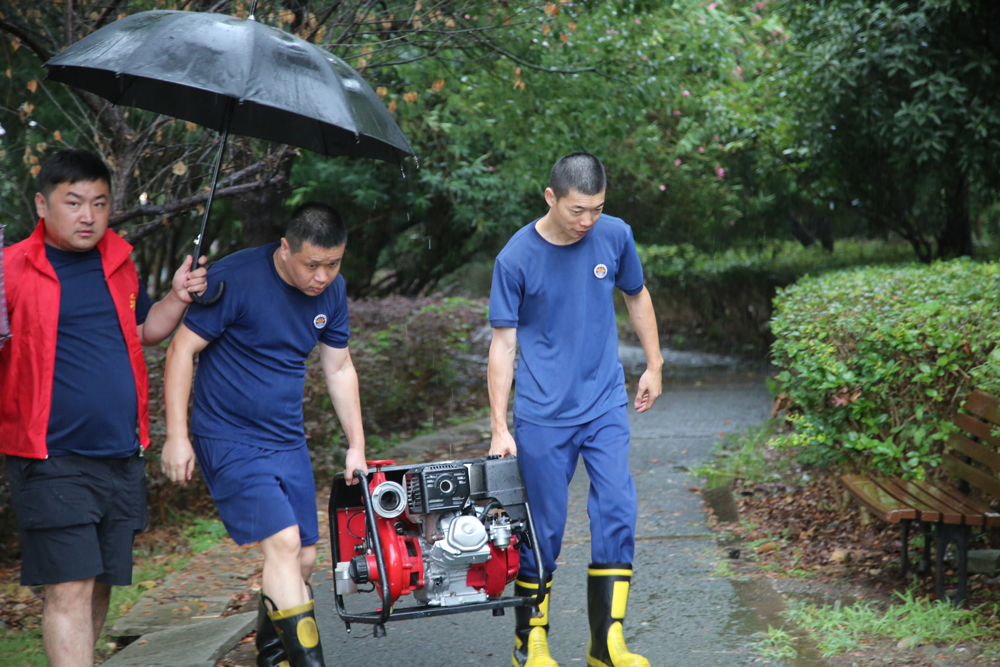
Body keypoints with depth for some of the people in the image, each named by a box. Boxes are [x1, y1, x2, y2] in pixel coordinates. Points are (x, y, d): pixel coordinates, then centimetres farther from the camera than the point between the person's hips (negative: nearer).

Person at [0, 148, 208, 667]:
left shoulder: (118, 262, 13)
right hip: (52, 462, -6)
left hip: (121, 456, 6)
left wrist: (178, 298, 9)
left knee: (100, 585, 13)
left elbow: (145, 330, 27)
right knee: (69, 588, -11)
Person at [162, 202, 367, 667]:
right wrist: (176, 435, -16)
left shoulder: (332, 290, 1)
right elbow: (181, 351, -13)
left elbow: (339, 369, 12)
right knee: (283, 542, -20)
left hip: (287, 440, 7)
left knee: (303, 560, 6)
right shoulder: (234, 279, -18)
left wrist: (356, 446, 12)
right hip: (228, 439, -6)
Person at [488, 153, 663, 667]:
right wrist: (499, 427, -8)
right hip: (542, 413, -2)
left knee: (617, 512, -6)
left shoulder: (614, 236, -2)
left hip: (605, 403, 3)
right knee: (543, 525, 3)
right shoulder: (517, 257, -10)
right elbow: (503, 343, -7)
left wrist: (654, 366, 19)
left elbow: (636, 297, 17)